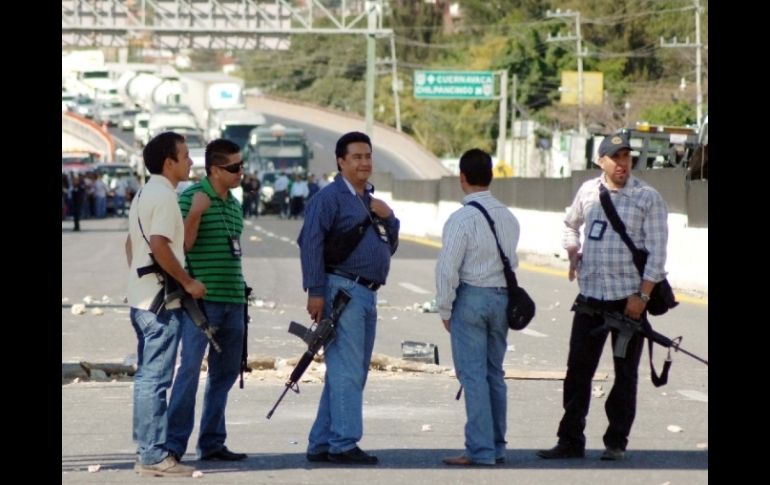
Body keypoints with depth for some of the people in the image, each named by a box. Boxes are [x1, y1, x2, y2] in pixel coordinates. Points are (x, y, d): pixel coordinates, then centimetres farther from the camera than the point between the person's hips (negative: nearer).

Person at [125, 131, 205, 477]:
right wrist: (188, 282, -16)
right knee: (155, 379, -9)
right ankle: (154, 456, -8)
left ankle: (147, 451, 18)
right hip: (161, 300, -10)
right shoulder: (164, 196, -15)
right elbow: (160, 246, -24)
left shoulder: (144, 195, 16)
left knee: (147, 376, 13)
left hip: (142, 296, 10)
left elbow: (132, 243, 22)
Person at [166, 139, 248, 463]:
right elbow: (183, 245, -13)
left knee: (225, 372, 9)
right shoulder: (191, 197, -7)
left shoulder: (234, 205, 16)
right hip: (201, 298, -8)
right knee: (191, 368, -11)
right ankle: (174, 443, -8)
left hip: (233, 299, 8)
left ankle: (212, 442, 16)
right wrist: (195, 214, -27)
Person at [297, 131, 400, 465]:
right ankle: (344, 444, -12)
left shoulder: (370, 201, 22)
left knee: (350, 374, 10)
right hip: (343, 290, -9)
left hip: (367, 294, 9)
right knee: (347, 372, -12)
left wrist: (388, 218, 4)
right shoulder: (330, 197, -6)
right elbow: (310, 242, -14)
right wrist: (315, 291, -21)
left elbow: (390, 246, 24)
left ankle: (321, 445, 15)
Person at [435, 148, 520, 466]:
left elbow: (448, 268, -14)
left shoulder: (462, 219, -14)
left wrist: (445, 309, -5)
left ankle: (480, 450, -6)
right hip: (502, 297, 7)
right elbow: (512, 261, 10)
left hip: (471, 297, -7)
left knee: (473, 375, -4)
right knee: (494, 373, 14)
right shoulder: (508, 218, 7)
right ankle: (497, 446, 19)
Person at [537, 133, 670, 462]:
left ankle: (616, 441, 12)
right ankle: (570, 440, 10)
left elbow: (657, 252, -8)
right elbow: (571, 224, 29)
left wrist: (642, 296, -15)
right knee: (578, 369, 3)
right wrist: (572, 254, 12)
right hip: (590, 295, 4)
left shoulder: (648, 198, -5)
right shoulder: (588, 192, 7)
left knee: (625, 371, 4)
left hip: (629, 298, -4)